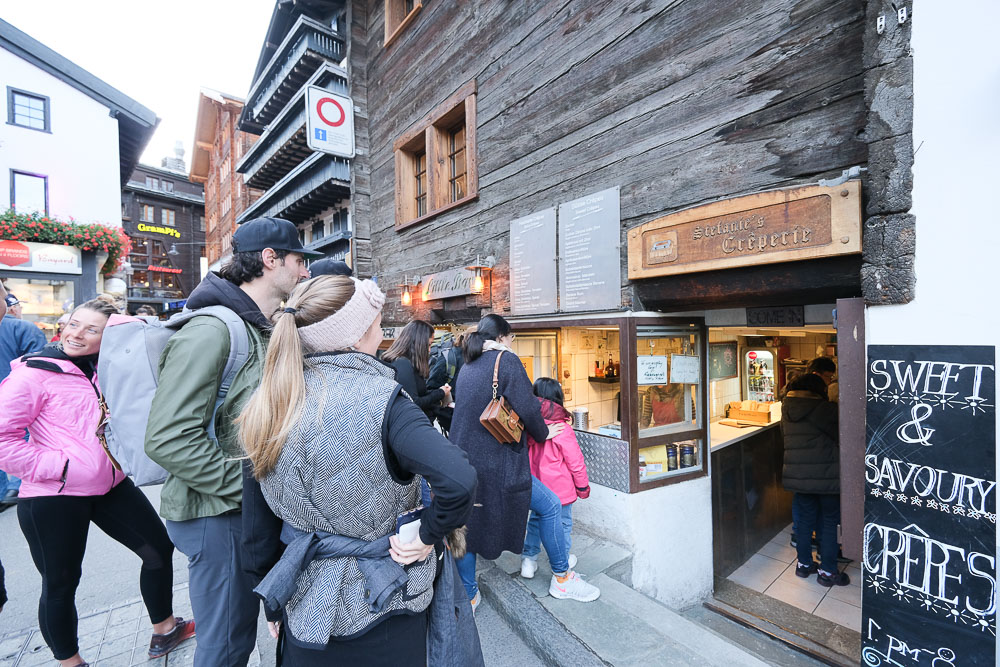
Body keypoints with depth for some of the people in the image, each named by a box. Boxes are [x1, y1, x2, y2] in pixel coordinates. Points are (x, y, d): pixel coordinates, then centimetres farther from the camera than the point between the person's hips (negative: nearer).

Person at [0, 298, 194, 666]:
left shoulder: (107, 370, 4)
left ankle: (165, 631, 33)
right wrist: (59, 467, -19)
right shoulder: (33, 372, -11)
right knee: (61, 584, 11)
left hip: (111, 486, 6)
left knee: (160, 548, 12)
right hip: (53, 498, -5)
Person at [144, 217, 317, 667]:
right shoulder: (211, 330, -20)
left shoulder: (263, 330, 10)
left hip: (248, 505, 9)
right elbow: (167, 438, -26)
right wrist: (246, 486, -21)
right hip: (217, 513, -8)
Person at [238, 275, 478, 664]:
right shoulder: (380, 398, -25)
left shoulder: (268, 405, -8)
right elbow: (459, 480, -37)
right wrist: (428, 535, -17)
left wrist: (272, 604, 14)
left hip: (306, 606, 4)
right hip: (382, 604, -4)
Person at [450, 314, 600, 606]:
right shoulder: (506, 360, -10)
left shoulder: (467, 367, 12)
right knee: (550, 506, 10)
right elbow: (527, 407, -13)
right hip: (496, 463, -8)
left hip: (463, 458, 8)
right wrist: (543, 433, 5)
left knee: (466, 523, 17)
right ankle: (561, 578, 24)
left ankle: (468, 595, 30)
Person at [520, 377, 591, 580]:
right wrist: (583, 487, 2)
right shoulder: (562, 429, -20)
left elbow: (524, 456, 4)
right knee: (562, 524, 15)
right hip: (559, 489, -4)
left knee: (535, 521, 21)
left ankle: (528, 560, 29)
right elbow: (576, 462, -13)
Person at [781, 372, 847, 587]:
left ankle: (804, 563, 27)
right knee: (829, 522, 9)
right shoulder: (826, 409, -14)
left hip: (798, 474, 5)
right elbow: (842, 437, -7)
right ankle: (827, 571, 18)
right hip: (826, 476, -5)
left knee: (805, 519, 17)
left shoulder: (787, 411, 5)